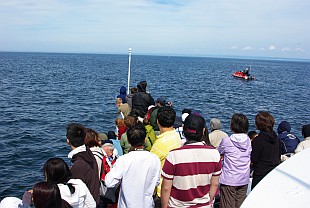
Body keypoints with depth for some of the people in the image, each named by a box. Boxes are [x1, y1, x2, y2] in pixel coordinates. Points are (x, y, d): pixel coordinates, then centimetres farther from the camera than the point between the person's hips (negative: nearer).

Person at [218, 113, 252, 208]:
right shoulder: (248, 141, -1)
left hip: (229, 180, -4)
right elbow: (250, 160, 11)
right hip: (244, 180, 5)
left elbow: (219, 154, 2)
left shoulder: (226, 141, -15)